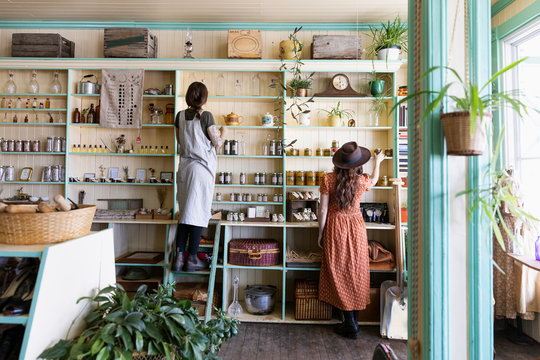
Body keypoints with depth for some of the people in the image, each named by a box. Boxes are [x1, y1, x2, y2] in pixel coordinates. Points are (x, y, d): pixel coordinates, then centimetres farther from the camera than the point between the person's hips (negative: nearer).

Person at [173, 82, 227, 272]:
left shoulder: (180, 115, 6)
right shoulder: (206, 116, -10)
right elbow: (217, 143, -6)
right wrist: (223, 133, 15)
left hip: (185, 165, 6)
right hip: (202, 167, -5)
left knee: (185, 211, 11)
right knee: (198, 211, 1)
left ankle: (179, 257, 11)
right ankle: (192, 259, 10)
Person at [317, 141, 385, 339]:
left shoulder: (328, 179, -11)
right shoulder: (362, 181, -7)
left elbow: (323, 209, -8)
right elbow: (374, 179, 19)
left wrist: (320, 234, 3)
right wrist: (377, 161, 37)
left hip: (335, 227, -1)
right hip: (356, 226, 2)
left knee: (339, 274, 7)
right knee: (356, 272, 13)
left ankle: (350, 325, 14)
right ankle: (353, 321, 24)